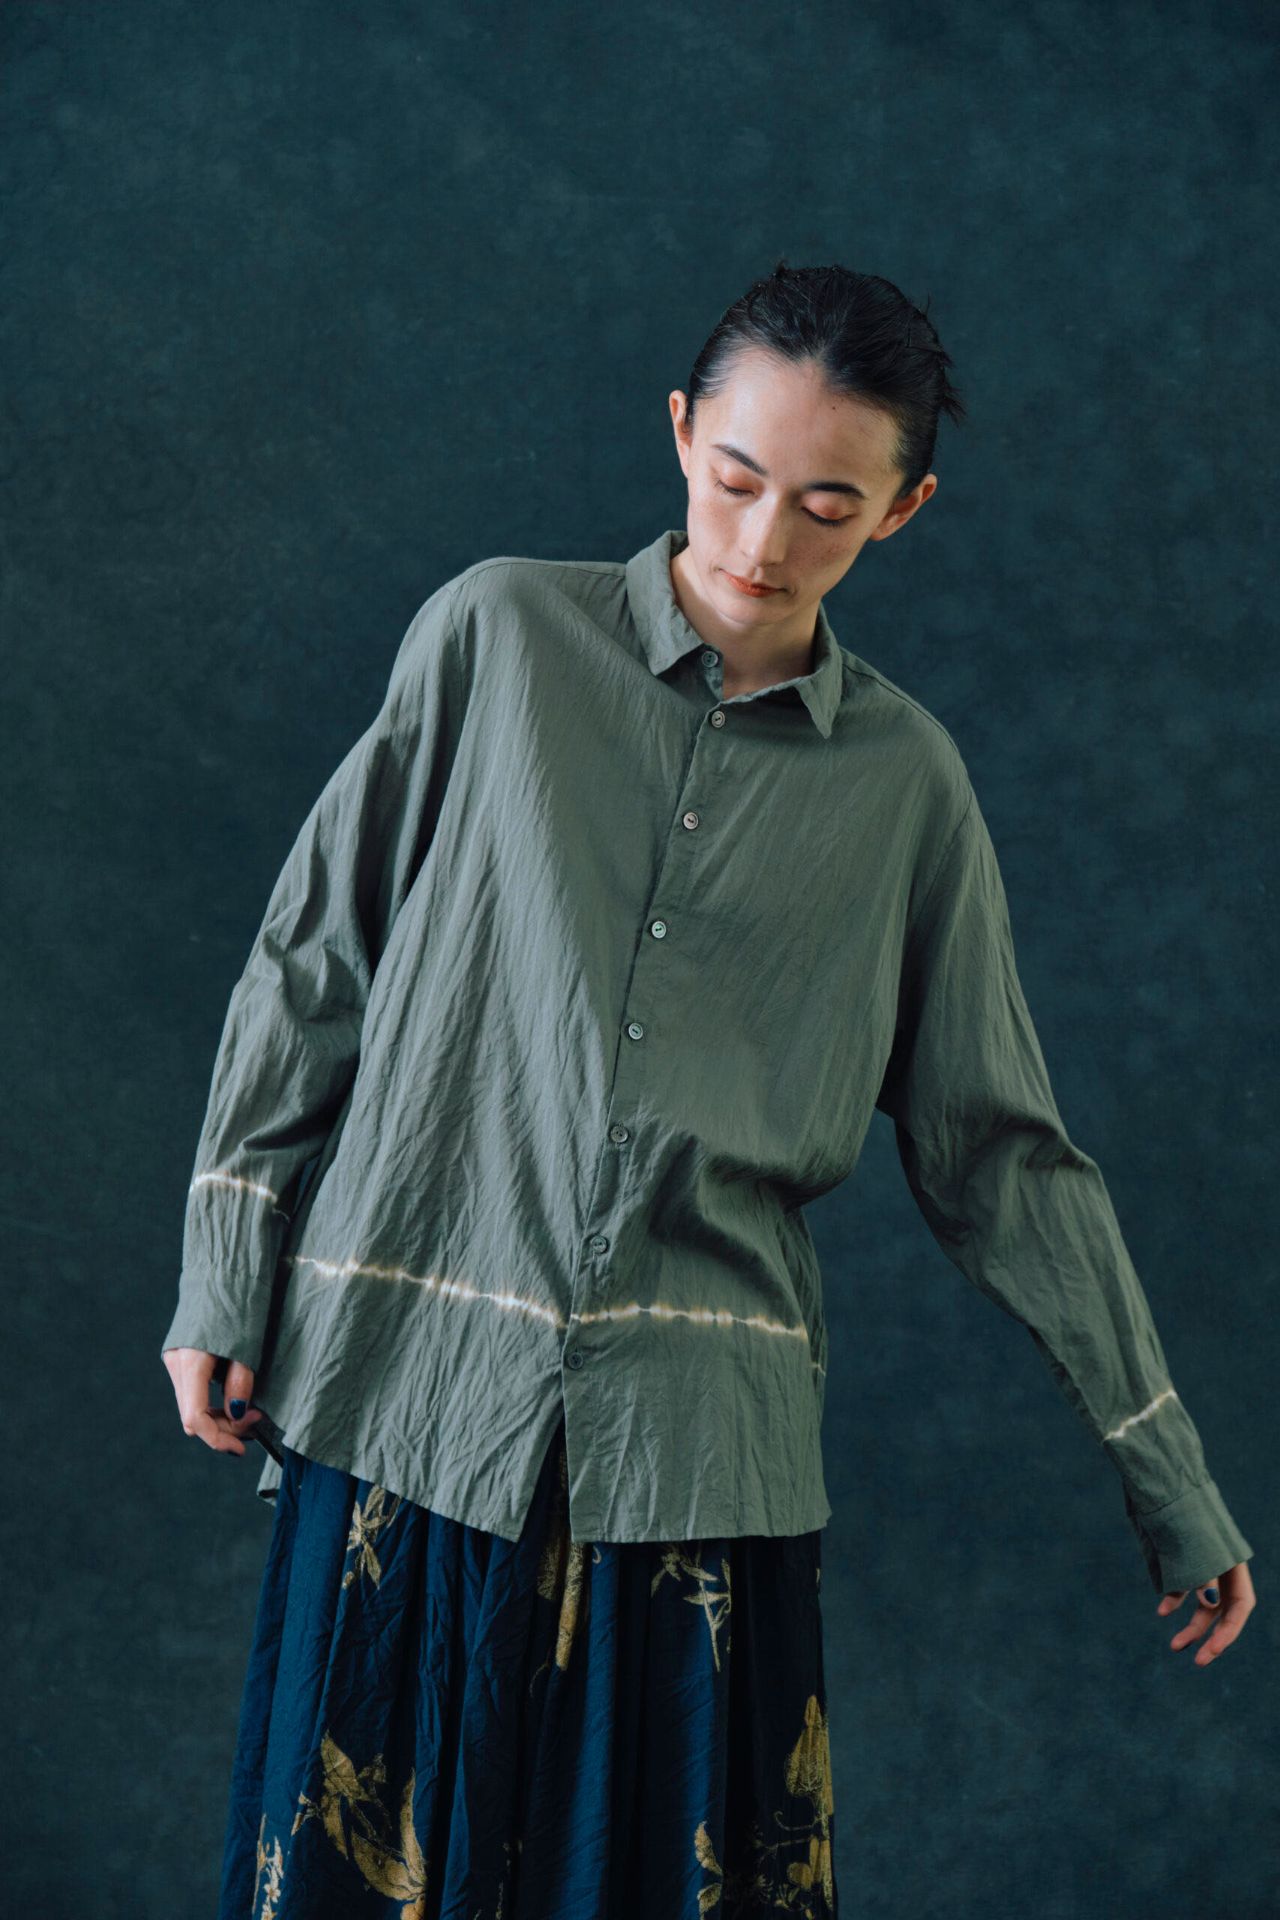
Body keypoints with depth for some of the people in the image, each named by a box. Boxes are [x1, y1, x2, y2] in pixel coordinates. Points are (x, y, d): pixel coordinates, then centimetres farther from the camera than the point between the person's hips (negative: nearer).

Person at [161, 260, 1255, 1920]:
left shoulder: (907, 781, 5)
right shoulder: (500, 634, 1)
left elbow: (997, 1152, 8)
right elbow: (316, 957, 6)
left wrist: (1169, 1477, 9)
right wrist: (225, 1278, 4)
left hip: (702, 1441, 1)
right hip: (415, 1389, 0)